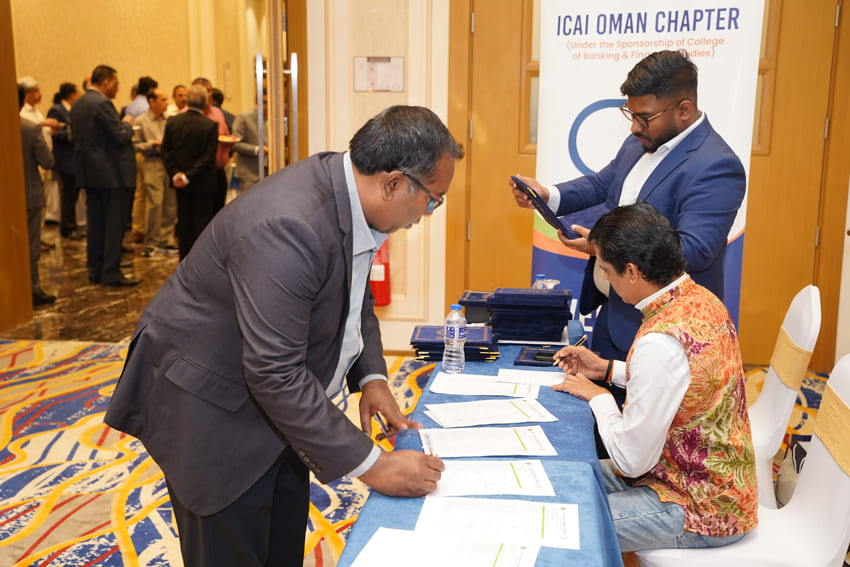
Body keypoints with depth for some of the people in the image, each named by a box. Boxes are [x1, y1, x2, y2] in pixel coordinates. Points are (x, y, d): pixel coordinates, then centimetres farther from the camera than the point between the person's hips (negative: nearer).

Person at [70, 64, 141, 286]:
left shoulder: (77, 104, 12)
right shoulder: (102, 103, -16)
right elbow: (121, 137, -19)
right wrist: (127, 123, 2)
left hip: (90, 173, 9)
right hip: (113, 174, -9)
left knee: (96, 224, 13)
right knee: (114, 224, -2)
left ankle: (95, 270, 19)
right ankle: (111, 273, 1)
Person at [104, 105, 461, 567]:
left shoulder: (349, 195, -5)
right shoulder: (286, 228, -34)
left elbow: (357, 298, 12)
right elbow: (275, 374, -34)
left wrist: (371, 377, -4)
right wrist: (371, 465, -28)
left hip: (272, 406, 9)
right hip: (211, 407, -9)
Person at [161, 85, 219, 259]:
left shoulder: (172, 122, -1)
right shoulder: (210, 126, -14)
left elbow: (166, 151, -2)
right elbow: (208, 157, -17)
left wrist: (174, 173, -4)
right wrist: (189, 176, -13)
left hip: (181, 185, 4)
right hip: (203, 185, -4)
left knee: (184, 223, 13)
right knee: (202, 224, 5)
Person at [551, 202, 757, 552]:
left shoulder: (662, 341, -32)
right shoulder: (702, 299, -2)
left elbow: (631, 460, -23)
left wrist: (598, 396, -9)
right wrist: (608, 369, 11)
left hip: (702, 511, -9)